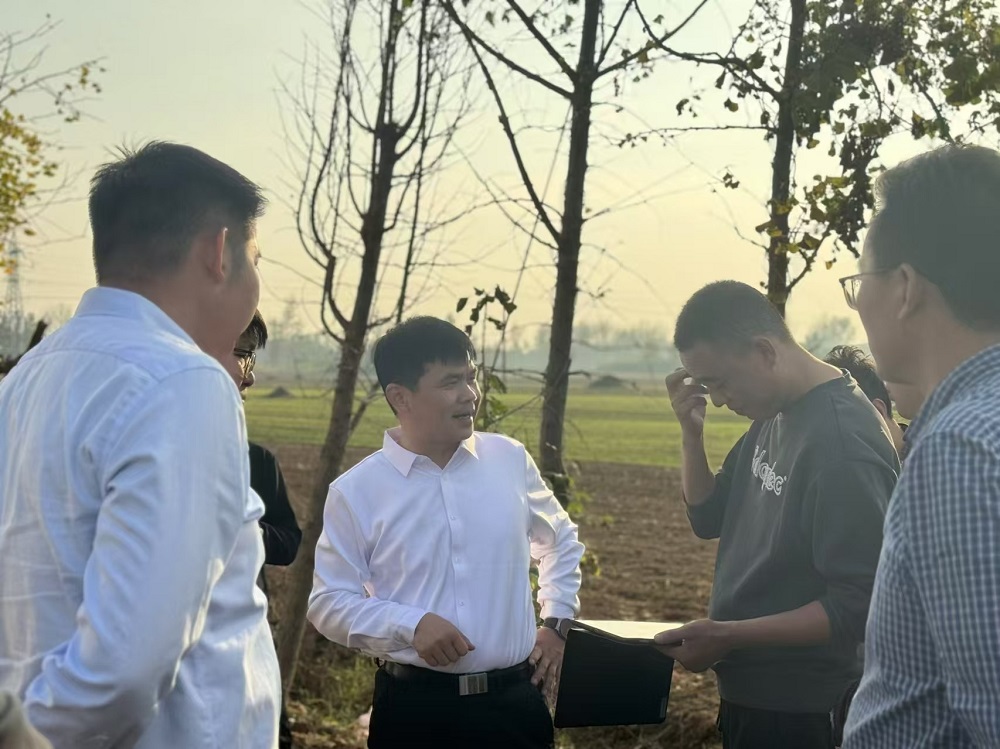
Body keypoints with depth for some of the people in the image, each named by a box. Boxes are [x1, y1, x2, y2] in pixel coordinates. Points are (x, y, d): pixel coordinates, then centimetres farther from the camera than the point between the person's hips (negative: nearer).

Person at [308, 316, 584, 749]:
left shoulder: (510, 460, 4)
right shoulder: (356, 491, -5)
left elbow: (561, 541, 21)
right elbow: (330, 602, -2)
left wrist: (556, 622, 13)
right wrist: (411, 625, -15)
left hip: (513, 700, 3)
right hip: (415, 705, -2)